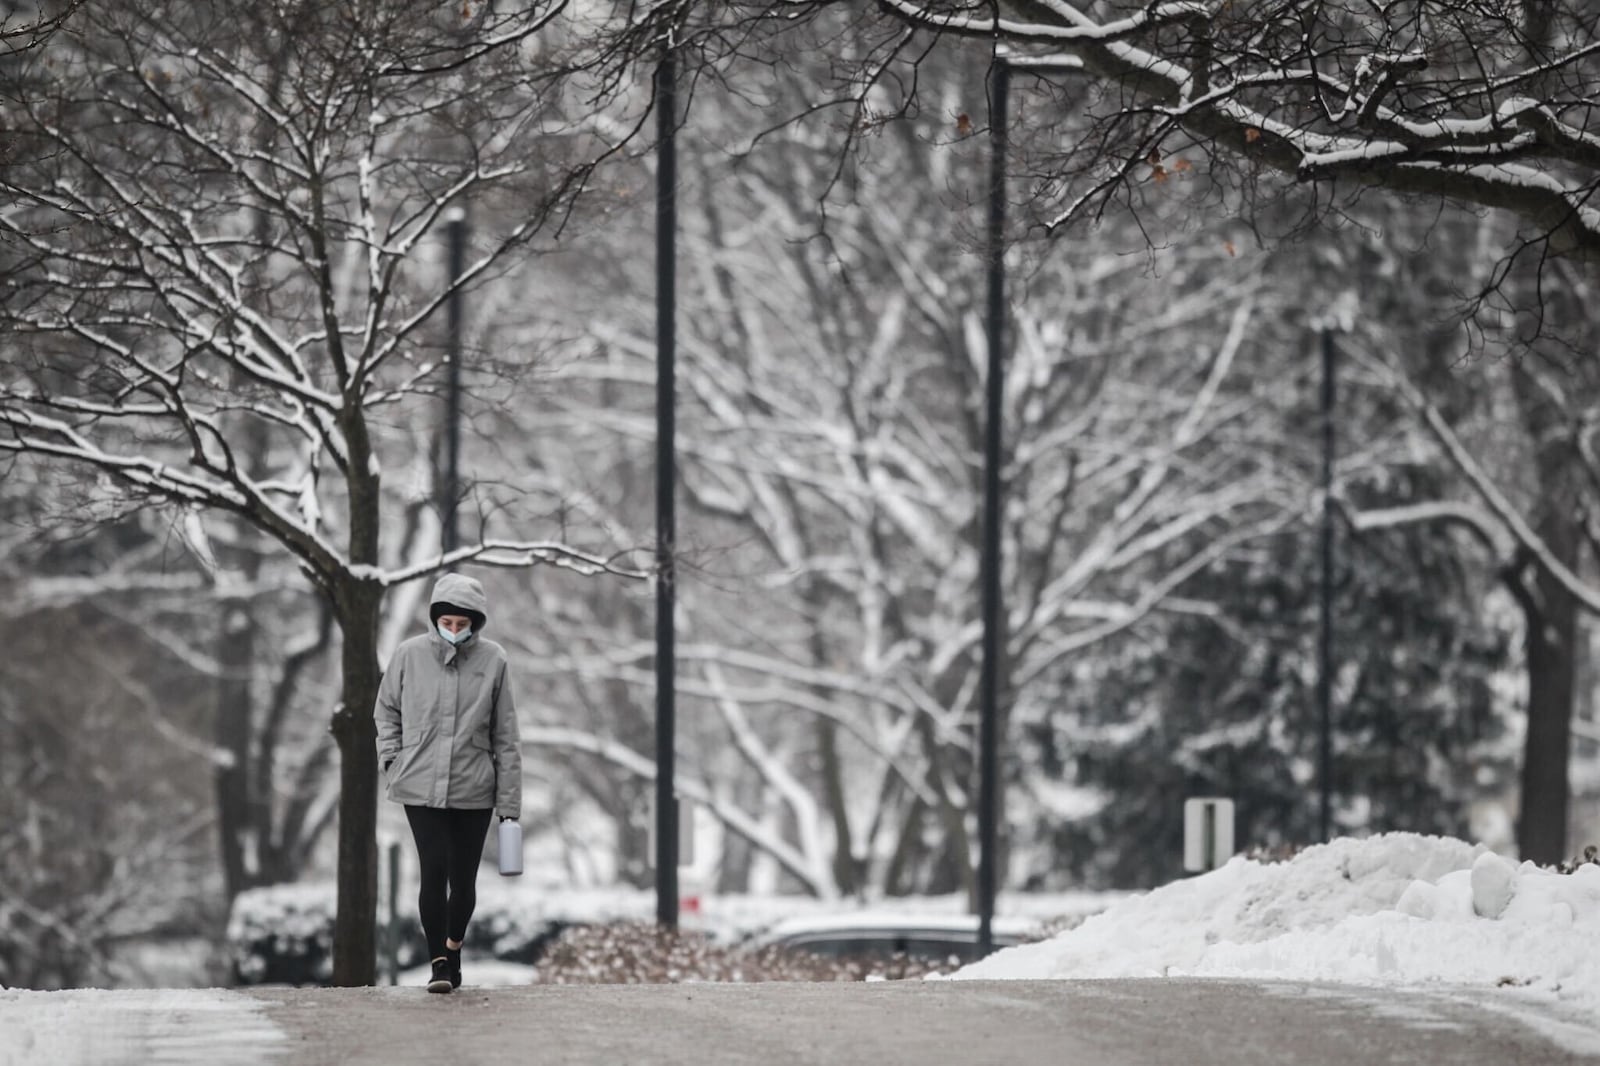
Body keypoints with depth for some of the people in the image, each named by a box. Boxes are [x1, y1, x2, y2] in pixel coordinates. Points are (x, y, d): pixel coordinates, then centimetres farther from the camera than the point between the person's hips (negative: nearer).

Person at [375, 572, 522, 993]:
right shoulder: (410, 655, -3)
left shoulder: (492, 661, -2)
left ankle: (454, 946, 32)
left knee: (463, 881, 6)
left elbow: (505, 737, 1)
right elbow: (386, 709, 14)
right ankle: (439, 964, -2)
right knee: (434, 873, -12)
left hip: (474, 790, 1)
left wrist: (509, 801, 0)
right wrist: (391, 759, 0)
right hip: (420, 787, -1)